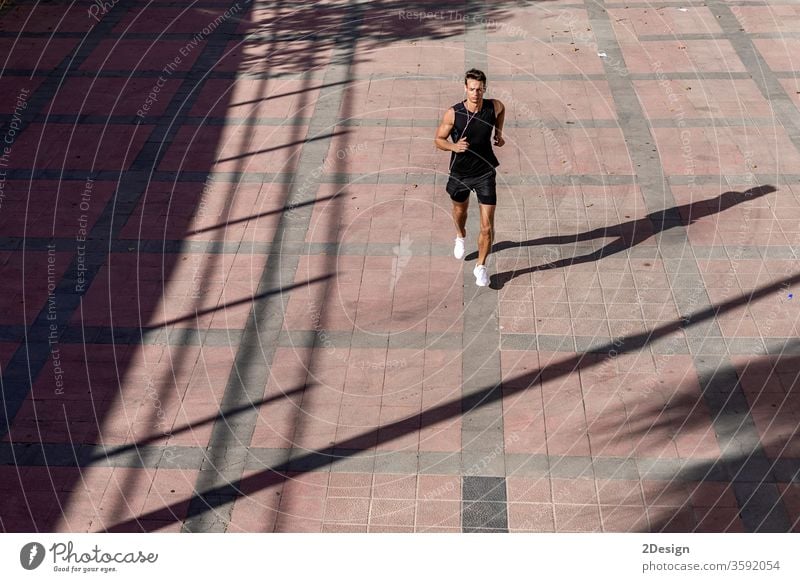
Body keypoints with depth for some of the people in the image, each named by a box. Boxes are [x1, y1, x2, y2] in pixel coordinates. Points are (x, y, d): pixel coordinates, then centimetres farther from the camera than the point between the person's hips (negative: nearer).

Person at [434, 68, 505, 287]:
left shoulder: (494, 107, -13)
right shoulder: (453, 113, -19)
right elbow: (439, 139, -8)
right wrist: (454, 146, -27)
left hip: (485, 173, 0)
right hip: (460, 172, 0)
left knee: (487, 225, -7)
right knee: (460, 210, 28)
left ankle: (481, 267, 11)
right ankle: (461, 237, 62)